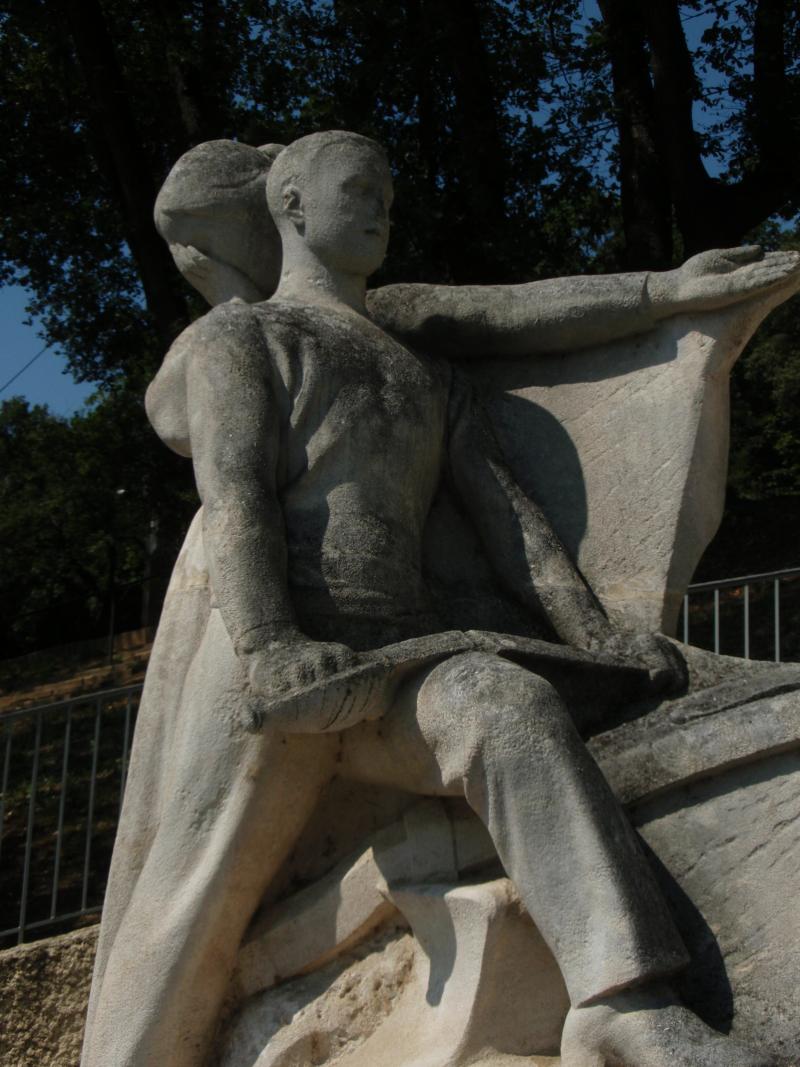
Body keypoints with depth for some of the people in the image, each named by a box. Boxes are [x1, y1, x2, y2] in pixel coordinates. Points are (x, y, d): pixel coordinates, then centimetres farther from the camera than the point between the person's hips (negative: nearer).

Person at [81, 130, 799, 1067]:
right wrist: (267, 648, -22)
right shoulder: (236, 335, 15)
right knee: (189, 917, -9)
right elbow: (233, 495, -4)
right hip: (266, 661, -3)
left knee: (509, 705, -28)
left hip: (397, 665, 3)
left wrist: (595, 637, 1)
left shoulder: (429, 375, 31)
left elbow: (500, 508, 18)